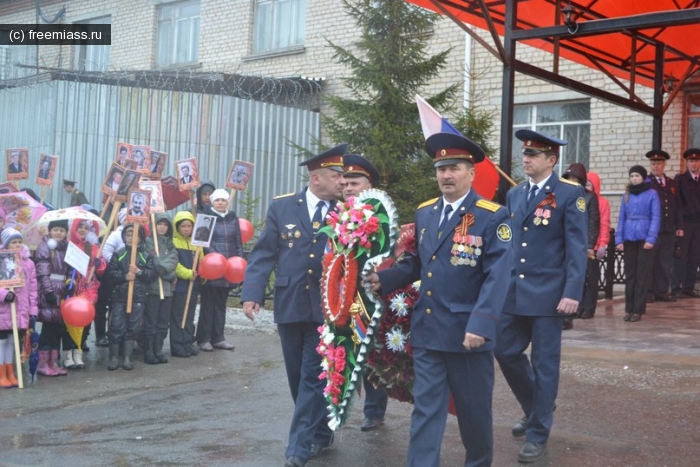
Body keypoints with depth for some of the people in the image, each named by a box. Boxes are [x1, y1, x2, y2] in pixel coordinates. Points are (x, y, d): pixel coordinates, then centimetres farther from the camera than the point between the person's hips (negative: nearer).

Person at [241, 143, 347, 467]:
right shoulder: (282, 207, 2)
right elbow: (264, 254, 2)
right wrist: (252, 293, -9)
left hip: (326, 308, -2)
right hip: (290, 305, 2)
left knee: (313, 376, -2)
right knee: (297, 376, 13)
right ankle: (319, 433, 30)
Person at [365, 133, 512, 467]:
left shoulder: (493, 217, -9)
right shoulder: (424, 213, 10)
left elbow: (497, 276, -16)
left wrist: (481, 323, -26)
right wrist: (385, 278, 0)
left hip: (468, 331, -4)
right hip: (427, 330, 4)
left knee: (474, 409, 12)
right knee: (425, 409, 6)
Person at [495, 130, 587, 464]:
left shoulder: (570, 194, -6)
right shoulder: (514, 194, 11)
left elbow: (577, 248, -10)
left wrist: (572, 293, -17)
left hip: (548, 294, -6)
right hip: (513, 292, 6)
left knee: (544, 363, 2)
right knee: (505, 352, 10)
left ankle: (538, 434, 14)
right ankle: (535, 409, 34)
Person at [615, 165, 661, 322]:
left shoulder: (651, 194, -2)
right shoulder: (626, 195, 9)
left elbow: (656, 217, -5)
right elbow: (622, 218, 9)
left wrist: (651, 239, -14)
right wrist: (619, 239, 1)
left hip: (644, 238, -4)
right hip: (629, 238, 4)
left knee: (642, 274, 1)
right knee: (629, 273, 6)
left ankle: (638, 310, 5)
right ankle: (629, 308, 10)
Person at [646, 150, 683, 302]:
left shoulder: (672, 183, 16)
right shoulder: (645, 183, 0)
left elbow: (677, 206, 16)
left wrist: (679, 226, 10)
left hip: (669, 230, 5)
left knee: (666, 262, 6)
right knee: (649, 261, -2)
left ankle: (662, 291, 13)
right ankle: (648, 292, 3)